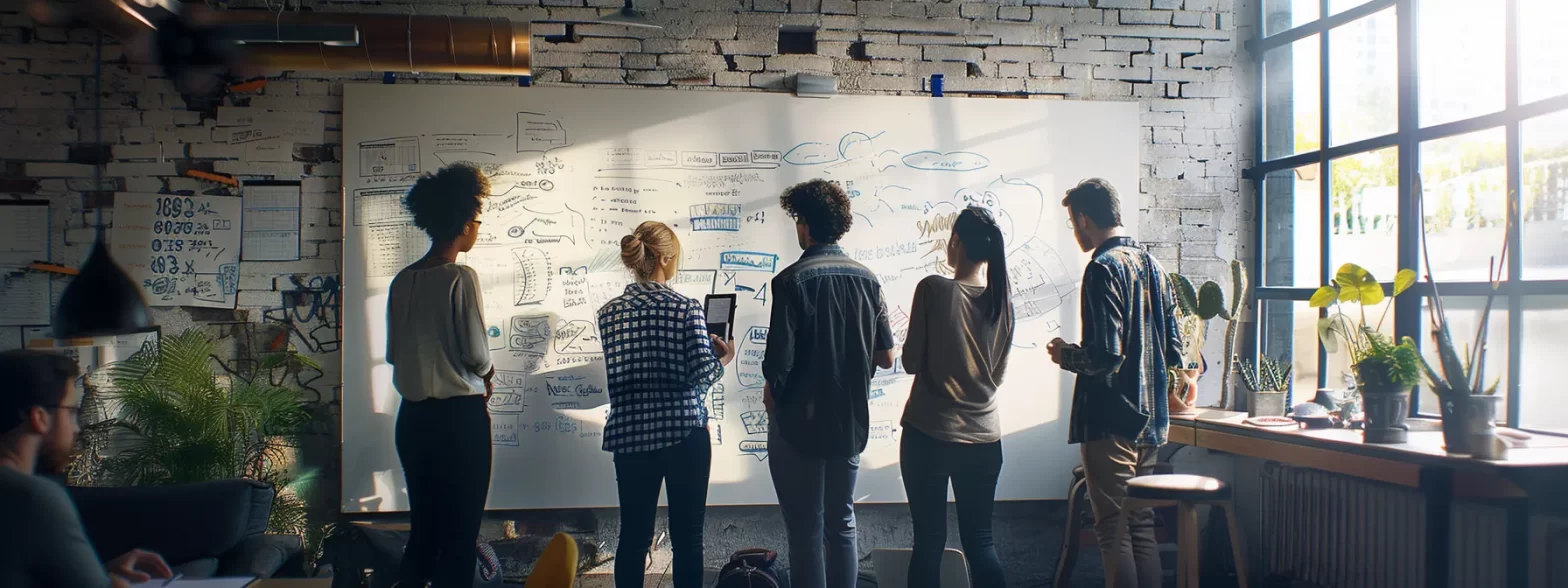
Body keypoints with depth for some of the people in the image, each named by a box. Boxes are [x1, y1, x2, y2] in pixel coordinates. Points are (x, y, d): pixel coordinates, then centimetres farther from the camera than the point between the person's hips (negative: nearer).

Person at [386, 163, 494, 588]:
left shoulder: (402, 281, 5)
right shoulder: (461, 278, -13)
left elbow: (393, 354, 11)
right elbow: (477, 355, -12)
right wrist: (486, 376, 9)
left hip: (413, 417, 6)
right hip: (460, 416, -6)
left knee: (423, 529, 16)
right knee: (459, 535, 2)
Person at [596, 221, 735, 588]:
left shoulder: (609, 312, 4)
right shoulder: (686, 308, -8)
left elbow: (621, 374, 9)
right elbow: (701, 376, -13)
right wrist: (722, 359, 9)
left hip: (630, 434, 4)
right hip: (684, 433, -4)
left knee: (634, 535, 11)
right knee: (686, 535, 8)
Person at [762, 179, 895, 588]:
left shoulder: (792, 280, -15)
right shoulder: (867, 280, 1)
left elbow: (779, 362, -19)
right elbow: (885, 358, 5)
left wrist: (771, 397, 1)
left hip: (800, 424, -5)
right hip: (850, 423, 5)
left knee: (805, 531, 5)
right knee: (842, 524, 16)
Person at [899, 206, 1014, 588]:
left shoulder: (934, 289, -11)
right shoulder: (1002, 301, 3)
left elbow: (912, 362, -6)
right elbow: (997, 374, 12)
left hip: (929, 434, -4)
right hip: (983, 437, 4)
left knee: (929, 542, 5)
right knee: (980, 541, 12)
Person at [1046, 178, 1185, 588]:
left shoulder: (1103, 268, -14)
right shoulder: (1151, 265, 11)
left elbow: (1105, 355, -21)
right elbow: (1173, 351, 13)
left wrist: (1066, 356, -3)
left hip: (1110, 420, -8)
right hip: (1149, 417, 8)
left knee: (1114, 529, -2)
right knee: (1142, 524, 14)